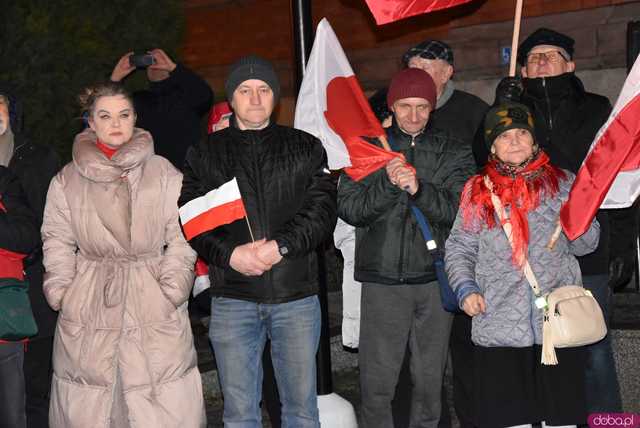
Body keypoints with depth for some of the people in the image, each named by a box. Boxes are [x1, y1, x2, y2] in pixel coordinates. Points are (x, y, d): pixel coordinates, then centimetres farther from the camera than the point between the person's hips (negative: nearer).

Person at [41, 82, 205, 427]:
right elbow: (57, 242, 10)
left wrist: (172, 289, -8)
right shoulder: (67, 180, 9)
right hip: (87, 307, 2)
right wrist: (61, 294, -1)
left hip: (155, 309, -1)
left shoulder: (164, 174, 3)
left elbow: (181, 237, 1)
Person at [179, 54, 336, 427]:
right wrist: (229, 254, -15)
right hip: (233, 299, 0)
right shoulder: (206, 154, 8)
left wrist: (282, 246, -16)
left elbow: (323, 209, -3)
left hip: (296, 296, 0)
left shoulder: (306, 148, 7)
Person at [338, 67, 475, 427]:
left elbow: (461, 210, -6)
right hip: (383, 278, -1)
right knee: (377, 379, 1)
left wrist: (419, 189, -22)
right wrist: (387, 183, -18)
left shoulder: (455, 152, 7)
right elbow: (348, 209, -2)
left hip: (436, 277, 1)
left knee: (431, 378, 10)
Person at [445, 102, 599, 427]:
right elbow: (458, 248, 10)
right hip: (497, 324, 0)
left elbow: (586, 244, 8)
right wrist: (465, 288, -5)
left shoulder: (561, 183, 9)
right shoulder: (478, 191, 9)